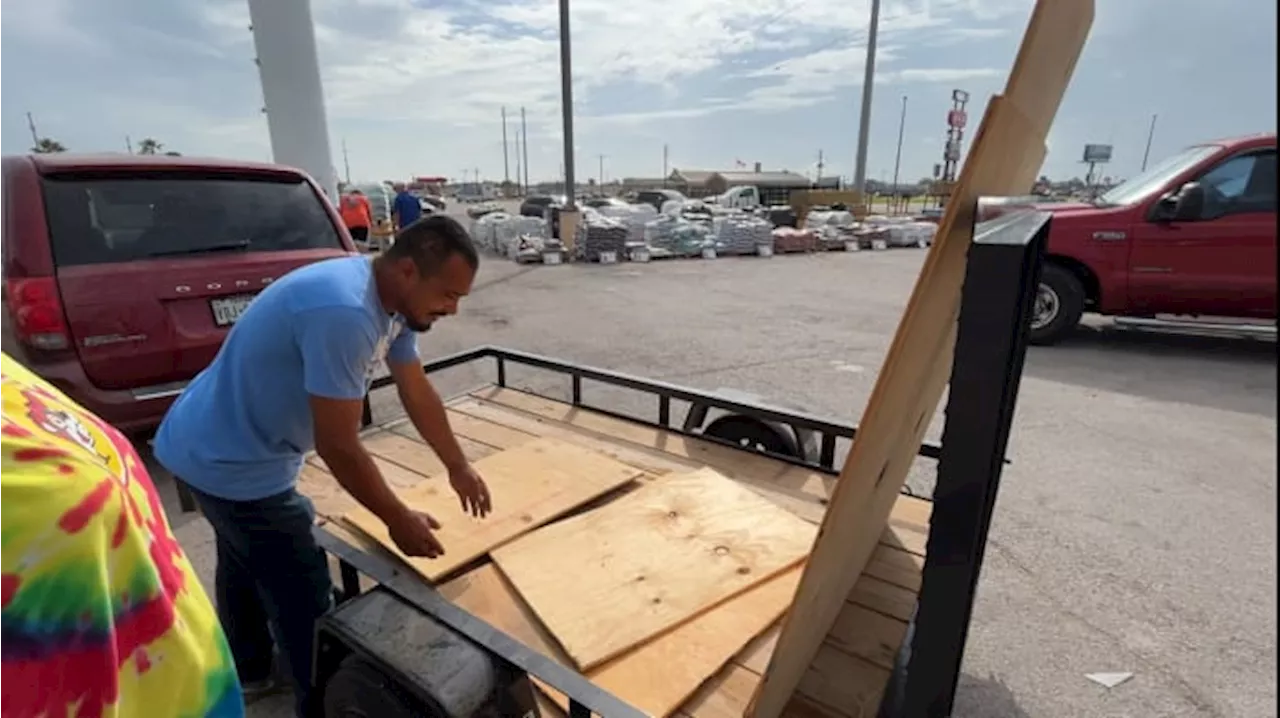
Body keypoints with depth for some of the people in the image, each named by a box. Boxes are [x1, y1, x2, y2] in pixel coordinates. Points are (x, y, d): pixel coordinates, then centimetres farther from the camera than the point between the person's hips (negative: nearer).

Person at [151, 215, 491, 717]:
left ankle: (247, 671, 54)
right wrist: (398, 521, -17)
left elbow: (418, 393, 4)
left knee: (246, 563, 29)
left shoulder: (393, 299, -6)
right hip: (232, 462, -10)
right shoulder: (344, 313, -36)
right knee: (304, 597, 4)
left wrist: (458, 468, 11)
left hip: (235, 445, 10)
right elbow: (338, 447, -30)